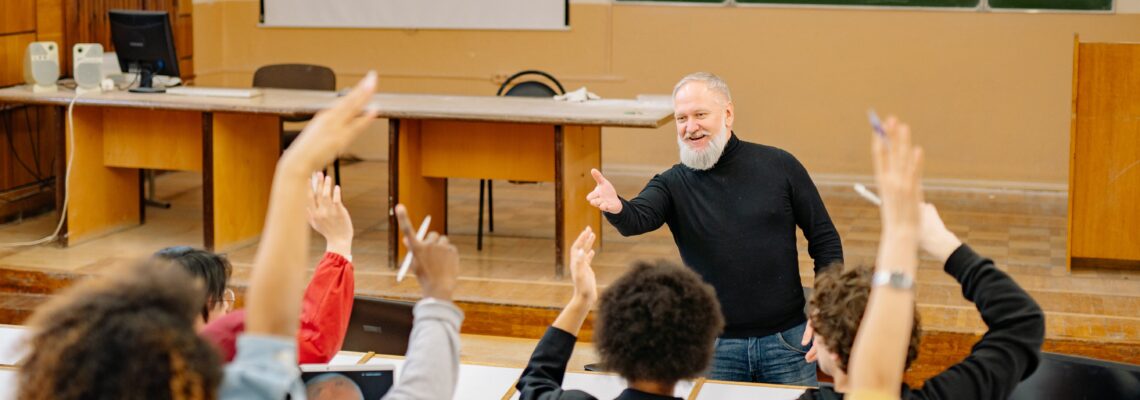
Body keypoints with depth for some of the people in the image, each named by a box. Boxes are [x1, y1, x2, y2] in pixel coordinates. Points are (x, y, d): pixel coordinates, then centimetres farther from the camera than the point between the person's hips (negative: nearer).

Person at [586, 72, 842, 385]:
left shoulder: (780, 166, 0)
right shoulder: (674, 184, -1)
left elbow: (825, 239, 4)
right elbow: (637, 220, -22)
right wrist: (615, 207, -46)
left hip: (786, 339, 0)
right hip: (715, 347, 0)